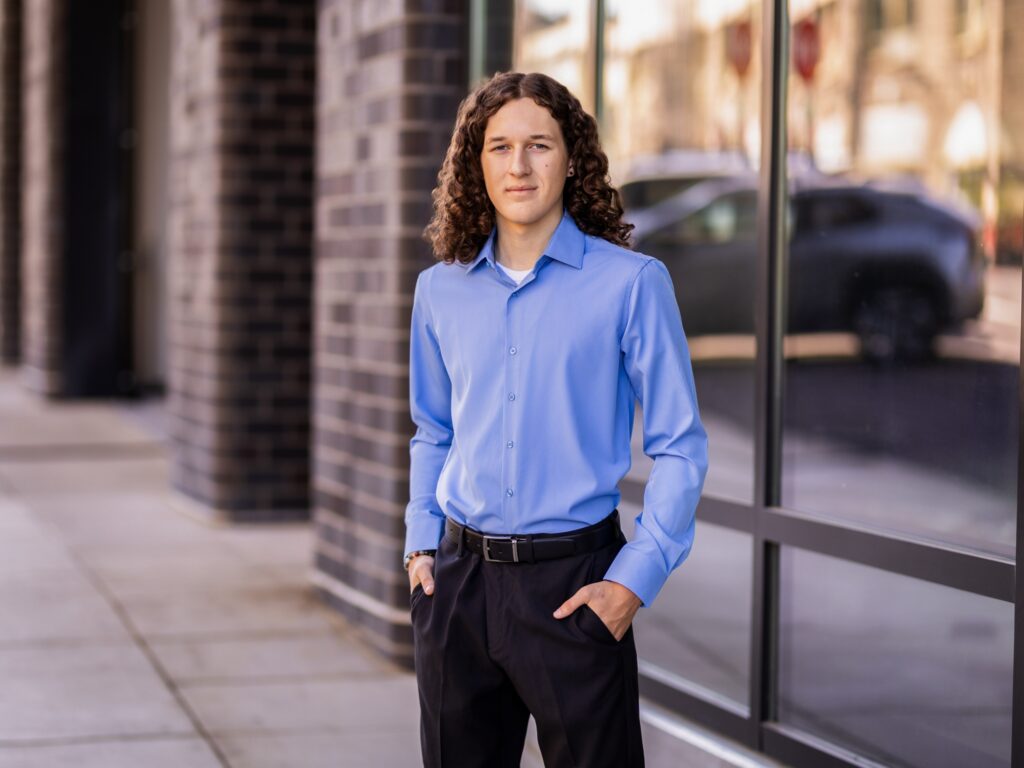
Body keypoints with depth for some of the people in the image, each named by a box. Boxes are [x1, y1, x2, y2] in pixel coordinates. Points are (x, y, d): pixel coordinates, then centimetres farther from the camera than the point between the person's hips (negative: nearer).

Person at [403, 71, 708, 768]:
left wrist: (635, 580, -11)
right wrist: (422, 542, 7)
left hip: (572, 582, -4)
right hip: (459, 580, 4)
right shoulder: (441, 290, 8)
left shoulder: (630, 282, -5)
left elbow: (680, 447, -4)